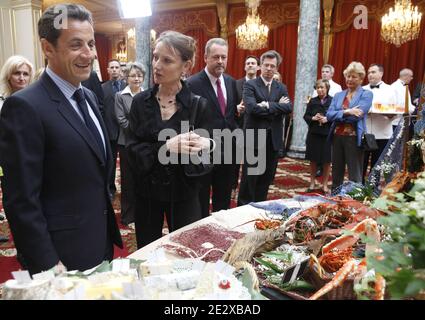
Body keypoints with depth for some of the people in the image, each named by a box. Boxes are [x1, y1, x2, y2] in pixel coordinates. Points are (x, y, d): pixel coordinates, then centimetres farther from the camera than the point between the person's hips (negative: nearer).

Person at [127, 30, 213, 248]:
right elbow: (133, 152, -8)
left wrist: (206, 147, -28)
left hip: (183, 196, -1)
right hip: (147, 194, 2)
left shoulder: (199, 105, -8)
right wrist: (166, 147, -25)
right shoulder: (140, 101, -2)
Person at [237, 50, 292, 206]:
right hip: (255, 138, -5)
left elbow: (288, 107, -6)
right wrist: (277, 106, -13)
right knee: (249, 178, 3)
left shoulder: (281, 88, 11)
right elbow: (252, 108, -19)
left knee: (266, 178, 12)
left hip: (273, 139, 5)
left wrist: (268, 105, -17)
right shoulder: (250, 85, -3)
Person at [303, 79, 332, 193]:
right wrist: (313, 118, -13)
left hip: (328, 134, -2)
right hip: (314, 134, 2)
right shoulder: (312, 101, 6)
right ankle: (312, 183, 23)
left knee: (327, 161, 5)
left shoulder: (333, 101, -1)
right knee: (313, 159, 9)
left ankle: (325, 184, 19)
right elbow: (306, 116, 6)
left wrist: (327, 119, -19)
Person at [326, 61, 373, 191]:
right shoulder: (338, 95, 12)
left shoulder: (366, 94, 0)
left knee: (355, 176, 2)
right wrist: (346, 112, -17)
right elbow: (329, 115, -2)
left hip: (354, 138, -5)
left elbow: (357, 115, -15)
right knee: (336, 174, 14)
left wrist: (338, 115, -5)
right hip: (337, 137, 5)